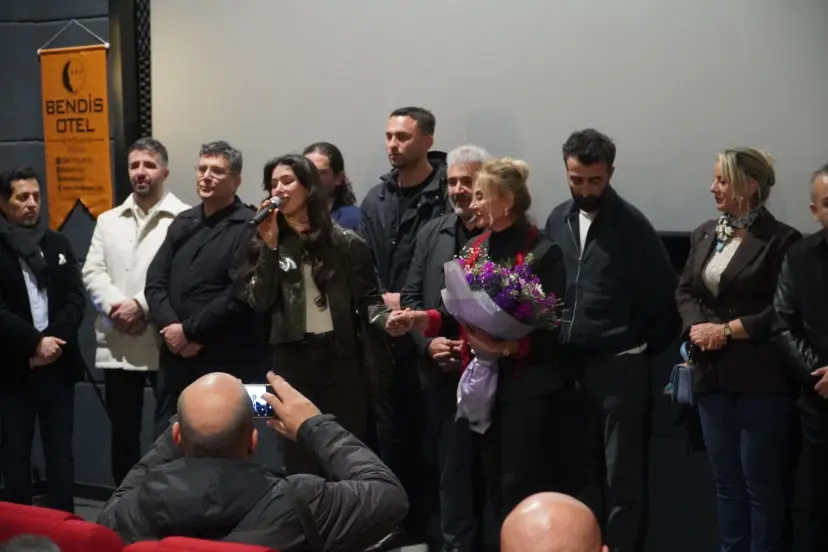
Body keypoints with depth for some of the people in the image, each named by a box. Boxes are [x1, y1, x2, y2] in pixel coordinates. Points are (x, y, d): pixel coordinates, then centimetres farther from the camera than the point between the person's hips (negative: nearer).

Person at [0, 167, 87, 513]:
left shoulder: (58, 244, 10)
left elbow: (76, 299, 4)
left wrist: (53, 340, -9)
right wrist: (34, 342, -15)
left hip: (58, 362, 3)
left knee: (60, 448, 5)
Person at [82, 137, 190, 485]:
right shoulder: (108, 221, 15)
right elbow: (92, 272, 7)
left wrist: (141, 304, -17)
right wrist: (116, 306, -11)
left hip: (165, 342, -5)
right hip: (117, 344, 5)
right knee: (123, 431, 12)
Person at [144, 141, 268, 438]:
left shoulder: (248, 228, -8)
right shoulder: (182, 223, 14)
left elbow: (239, 294, -17)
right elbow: (155, 282, 9)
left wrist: (189, 330, -13)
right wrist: (171, 329, -8)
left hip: (228, 361, -6)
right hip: (176, 357, 6)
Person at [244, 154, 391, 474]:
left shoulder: (346, 243, 3)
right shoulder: (266, 245, 8)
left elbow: (368, 299, 5)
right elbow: (259, 303, -3)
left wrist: (386, 319, -17)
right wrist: (271, 246, -8)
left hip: (341, 358, -1)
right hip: (292, 360, 1)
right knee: (298, 460, 5)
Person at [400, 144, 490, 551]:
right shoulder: (431, 232, 10)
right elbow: (410, 296, 9)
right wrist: (428, 342, -6)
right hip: (437, 370, 5)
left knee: (456, 465, -1)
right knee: (452, 463, 12)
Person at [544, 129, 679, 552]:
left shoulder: (631, 225, -8)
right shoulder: (558, 220, 6)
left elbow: (664, 293, -6)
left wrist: (646, 349, -1)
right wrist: (553, 345, 7)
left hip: (620, 365, -5)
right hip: (570, 363, 5)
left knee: (621, 472, 2)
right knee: (582, 467, 15)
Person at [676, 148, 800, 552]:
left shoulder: (781, 240, -9)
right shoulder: (704, 234, 11)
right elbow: (685, 291, 9)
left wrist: (728, 329, -15)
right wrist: (698, 326, -10)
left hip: (760, 378, -6)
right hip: (714, 375, 6)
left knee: (761, 482, 3)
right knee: (725, 479, 14)